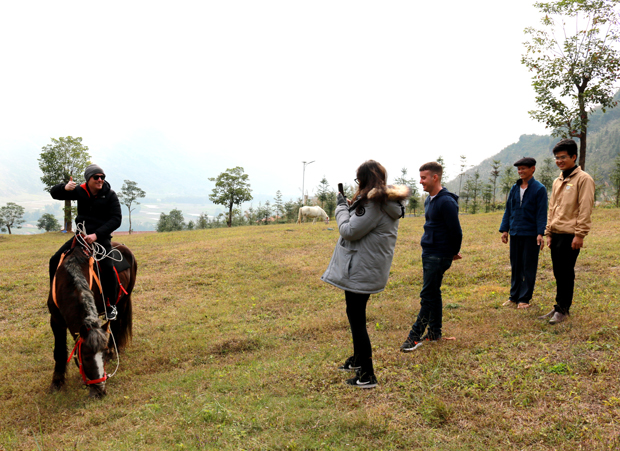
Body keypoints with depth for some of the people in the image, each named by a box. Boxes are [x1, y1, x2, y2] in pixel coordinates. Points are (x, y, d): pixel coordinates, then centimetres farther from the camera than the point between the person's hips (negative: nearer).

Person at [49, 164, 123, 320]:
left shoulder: (110, 195, -9)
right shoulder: (80, 191, 0)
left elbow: (116, 219, -15)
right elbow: (54, 193, 5)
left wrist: (96, 235, -26)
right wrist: (64, 188, -21)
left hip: (101, 237, -4)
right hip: (81, 235, 4)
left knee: (107, 266, -27)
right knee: (55, 260, -4)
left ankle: (111, 305, -10)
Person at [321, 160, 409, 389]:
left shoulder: (374, 204, -21)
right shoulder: (388, 202, 11)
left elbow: (349, 231, -20)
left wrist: (341, 207, -6)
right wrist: (348, 207, 11)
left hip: (360, 272, -11)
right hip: (366, 269, 11)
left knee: (357, 319, -3)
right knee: (355, 315, 23)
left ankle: (367, 375, 5)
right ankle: (358, 359, 40)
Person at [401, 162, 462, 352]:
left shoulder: (446, 202, -19)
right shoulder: (429, 200, 11)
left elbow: (456, 231, -16)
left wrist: (454, 252, -1)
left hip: (439, 256, -9)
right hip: (428, 253, 9)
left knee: (428, 296, -3)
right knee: (433, 294, 15)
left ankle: (415, 335, 2)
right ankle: (434, 332, 25)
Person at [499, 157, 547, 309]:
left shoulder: (539, 189, -5)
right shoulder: (514, 188, 10)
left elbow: (541, 213, -8)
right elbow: (508, 210, 14)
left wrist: (540, 233, -15)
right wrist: (504, 229, 9)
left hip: (530, 234, -5)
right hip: (515, 233, 5)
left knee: (528, 268, 3)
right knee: (515, 266, 11)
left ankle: (524, 299, 10)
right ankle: (514, 296, 20)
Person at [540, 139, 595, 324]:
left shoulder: (583, 179, -7)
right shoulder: (557, 181, 17)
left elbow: (585, 209, -13)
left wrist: (580, 234, -16)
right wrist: (549, 232, 15)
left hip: (570, 236, -7)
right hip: (556, 234, 7)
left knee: (565, 274, -3)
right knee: (558, 274, 12)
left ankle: (563, 310, 6)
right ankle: (560, 307, 20)